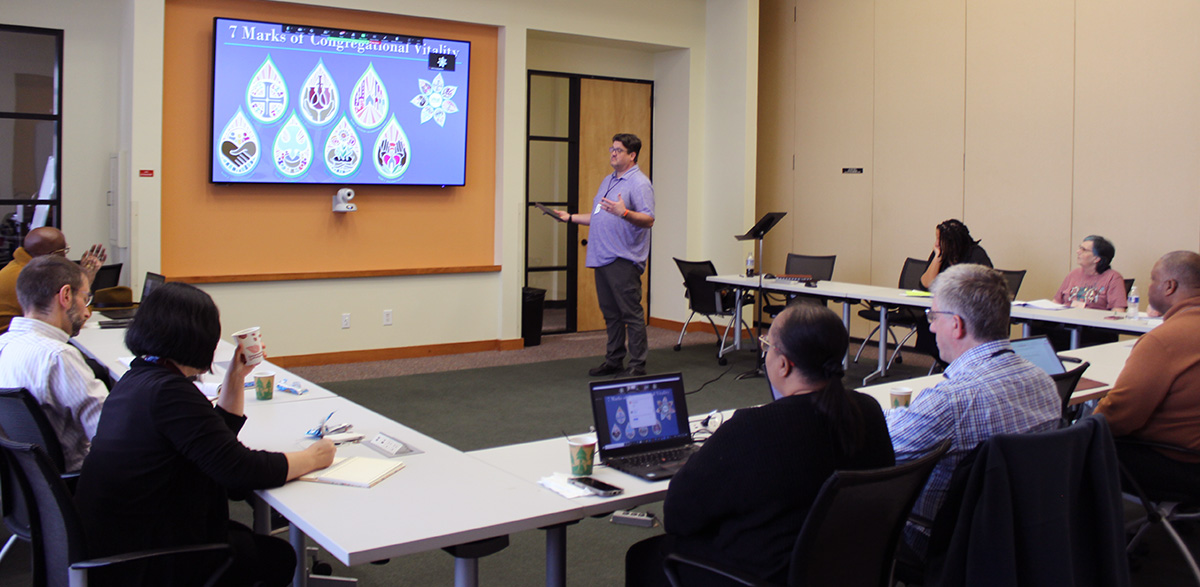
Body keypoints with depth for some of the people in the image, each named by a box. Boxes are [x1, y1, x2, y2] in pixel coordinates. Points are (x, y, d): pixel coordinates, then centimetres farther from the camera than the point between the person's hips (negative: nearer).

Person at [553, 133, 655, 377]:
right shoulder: (608, 181, 20)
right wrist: (571, 217, 22)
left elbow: (648, 220, -18)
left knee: (631, 313, -5)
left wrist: (624, 213, -32)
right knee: (611, 313, 13)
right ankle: (613, 360, 21)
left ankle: (637, 365, 0)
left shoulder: (639, 183, -9)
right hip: (602, 257, 9)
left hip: (624, 259, -9)